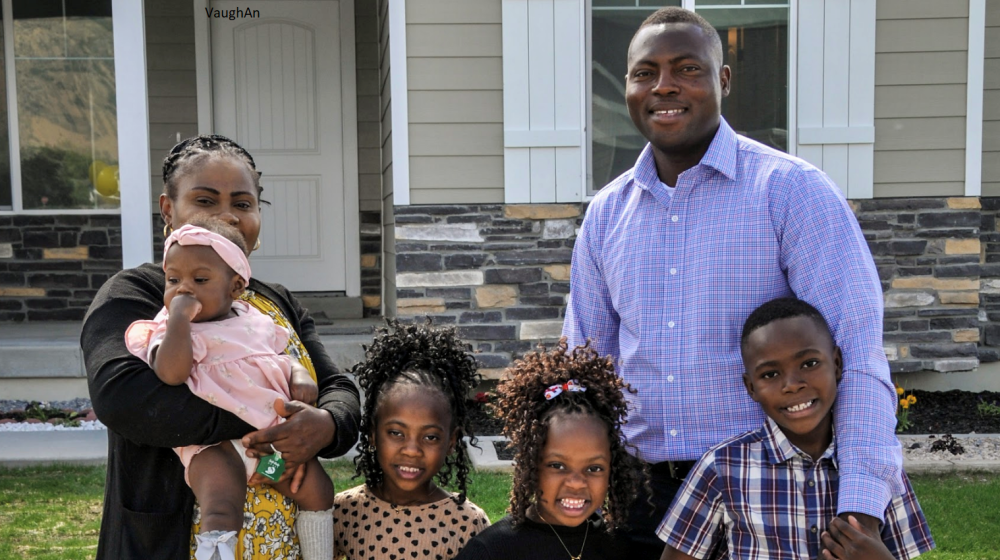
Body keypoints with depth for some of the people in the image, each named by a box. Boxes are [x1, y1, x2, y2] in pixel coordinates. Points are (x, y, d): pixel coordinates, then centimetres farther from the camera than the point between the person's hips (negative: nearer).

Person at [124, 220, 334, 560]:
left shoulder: (256, 324, 16)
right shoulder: (172, 332, 0)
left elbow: (282, 360, 28)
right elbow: (171, 373, -21)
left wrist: (300, 377, 6)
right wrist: (179, 318, -18)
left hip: (273, 431, 6)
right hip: (216, 444, -6)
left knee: (317, 489, 3)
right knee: (222, 512, -27)